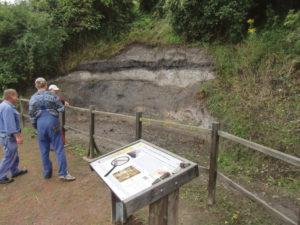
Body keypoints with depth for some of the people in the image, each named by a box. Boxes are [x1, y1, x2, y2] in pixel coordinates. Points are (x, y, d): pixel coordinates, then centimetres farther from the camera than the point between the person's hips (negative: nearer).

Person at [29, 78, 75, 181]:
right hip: (52, 123, -3)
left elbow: (31, 115, 6)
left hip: (40, 124, 3)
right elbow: (61, 109, -1)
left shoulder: (32, 98, 4)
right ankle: (63, 173, 2)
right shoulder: (52, 95, -4)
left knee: (44, 150, 13)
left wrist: (36, 126, 17)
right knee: (59, 149, 1)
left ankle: (47, 173, 24)